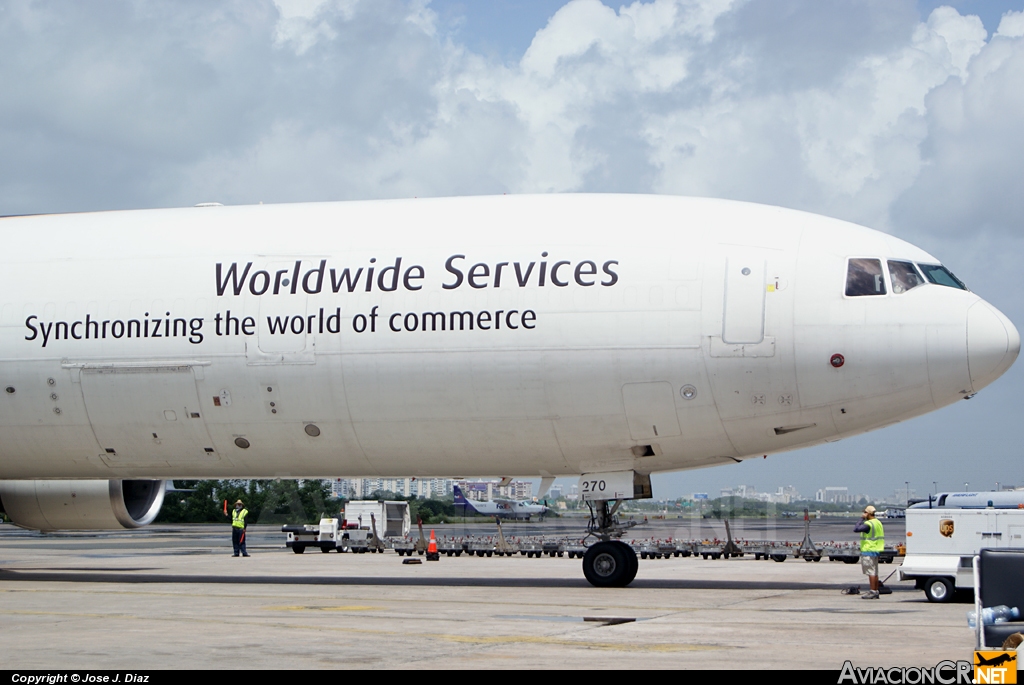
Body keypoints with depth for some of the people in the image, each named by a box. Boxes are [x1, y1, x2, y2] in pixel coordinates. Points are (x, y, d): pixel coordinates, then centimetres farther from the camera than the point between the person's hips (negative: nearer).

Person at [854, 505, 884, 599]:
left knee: (871, 572, -9)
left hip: (869, 551, -10)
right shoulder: (878, 523, 14)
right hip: (876, 551, 10)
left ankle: (873, 592, -10)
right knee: (874, 572, 13)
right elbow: (882, 536, 20)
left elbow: (856, 529, -25)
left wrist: (862, 519, -15)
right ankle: (876, 592, 16)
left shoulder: (868, 524, -17)